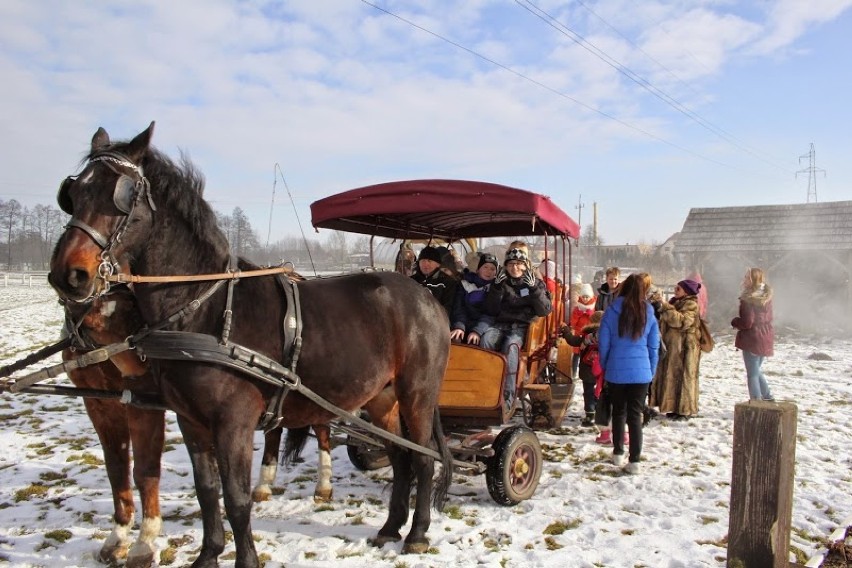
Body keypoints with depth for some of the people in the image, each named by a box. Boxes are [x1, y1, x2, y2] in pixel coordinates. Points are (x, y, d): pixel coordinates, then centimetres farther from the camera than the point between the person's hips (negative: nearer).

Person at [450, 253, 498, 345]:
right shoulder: (465, 283, 10)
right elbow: (458, 307, 1)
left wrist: (477, 331, -23)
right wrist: (459, 326, -19)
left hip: (484, 327, -1)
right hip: (466, 324, 1)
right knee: (454, 338, -29)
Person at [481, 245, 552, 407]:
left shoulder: (536, 284, 14)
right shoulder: (501, 282, 17)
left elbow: (545, 310, 2)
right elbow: (491, 310, 8)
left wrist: (534, 289, -9)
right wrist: (497, 287, -3)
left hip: (523, 327, -2)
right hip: (501, 324, 2)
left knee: (510, 345, -36)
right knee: (486, 340, -33)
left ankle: (507, 397, -38)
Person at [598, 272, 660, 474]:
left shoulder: (612, 311, -6)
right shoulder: (649, 314, 0)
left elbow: (603, 342, -2)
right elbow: (654, 346, 6)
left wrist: (605, 367, 12)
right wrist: (651, 372, 16)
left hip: (616, 371, 0)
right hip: (641, 372, 1)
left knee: (619, 412, 16)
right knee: (635, 415, 5)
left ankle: (618, 453, 27)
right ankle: (634, 461, 3)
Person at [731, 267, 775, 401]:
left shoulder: (748, 299, -18)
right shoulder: (766, 296, 6)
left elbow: (747, 323, -20)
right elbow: (768, 317, 15)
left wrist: (734, 321, -2)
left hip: (752, 338, -8)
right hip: (766, 337, 8)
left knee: (752, 373, 2)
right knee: (757, 370, 23)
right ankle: (767, 397, 25)